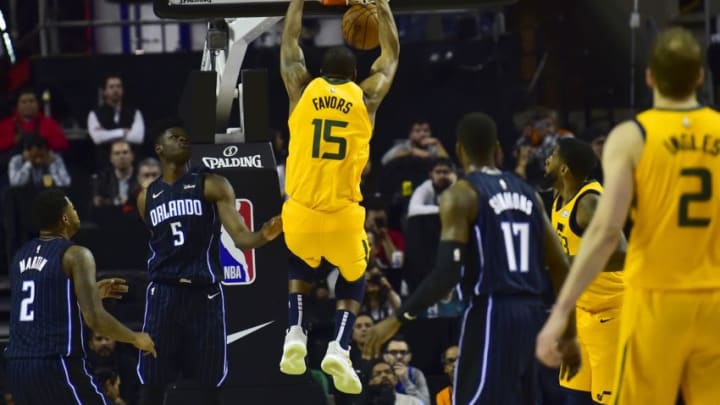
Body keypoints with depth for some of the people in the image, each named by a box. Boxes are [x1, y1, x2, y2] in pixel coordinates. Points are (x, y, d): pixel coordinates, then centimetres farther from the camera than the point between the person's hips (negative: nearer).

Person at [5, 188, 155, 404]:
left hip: (17, 365, 7)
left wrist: (93, 293, 35)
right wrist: (136, 339, 2)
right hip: (56, 365, -7)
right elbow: (95, 319, -14)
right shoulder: (75, 255, -7)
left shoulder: (21, 256, 15)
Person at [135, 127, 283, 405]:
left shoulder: (213, 185, 2)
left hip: (205, 294, -2)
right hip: (163, 293, 2)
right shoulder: (147, 197, 12)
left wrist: (264, 235, -27)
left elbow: (240, 238, -8)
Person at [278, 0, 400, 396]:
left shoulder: (303, 89, 6)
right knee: (353, 279, 25)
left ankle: (295, 334, 11)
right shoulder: (366, 96, 6)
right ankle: (340, 347, 0)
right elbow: (391, 54, 24)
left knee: (300, 263, 33)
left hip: (300, 212, 1)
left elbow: (289, 43, 24)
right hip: (343, 215, -1)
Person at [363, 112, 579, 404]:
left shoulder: (461, 195, -6)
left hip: (490, 313, -7)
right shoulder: (526, 192, 13)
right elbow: (560, 267, 13)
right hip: (530, 314, 7)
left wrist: (398, 319, -11)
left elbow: (448, 272, -17)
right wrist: (569, 334, 19)